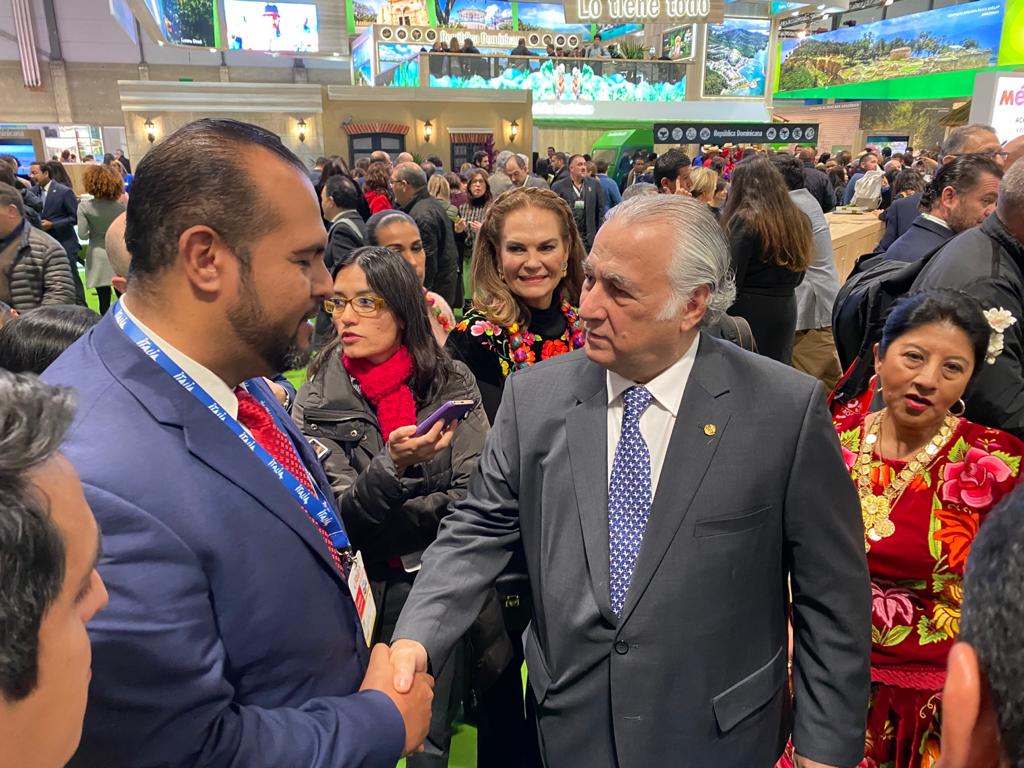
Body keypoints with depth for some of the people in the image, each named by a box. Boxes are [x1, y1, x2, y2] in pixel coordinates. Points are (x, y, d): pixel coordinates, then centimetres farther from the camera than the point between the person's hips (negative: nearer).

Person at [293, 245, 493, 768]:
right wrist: (392, 465, -30)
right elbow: (340, 518, -13)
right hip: (367, 593, 0)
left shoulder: (451, 383, -5)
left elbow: (475, 496, -8)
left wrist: (379, 526, -14)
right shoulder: (318, 402, -6)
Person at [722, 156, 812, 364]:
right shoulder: (797, 218, 7)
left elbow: (731, 278, -15)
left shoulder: (746, 221, -14)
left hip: (749, 311, -6)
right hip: (785, 310, 7)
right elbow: (798, 276, 15)